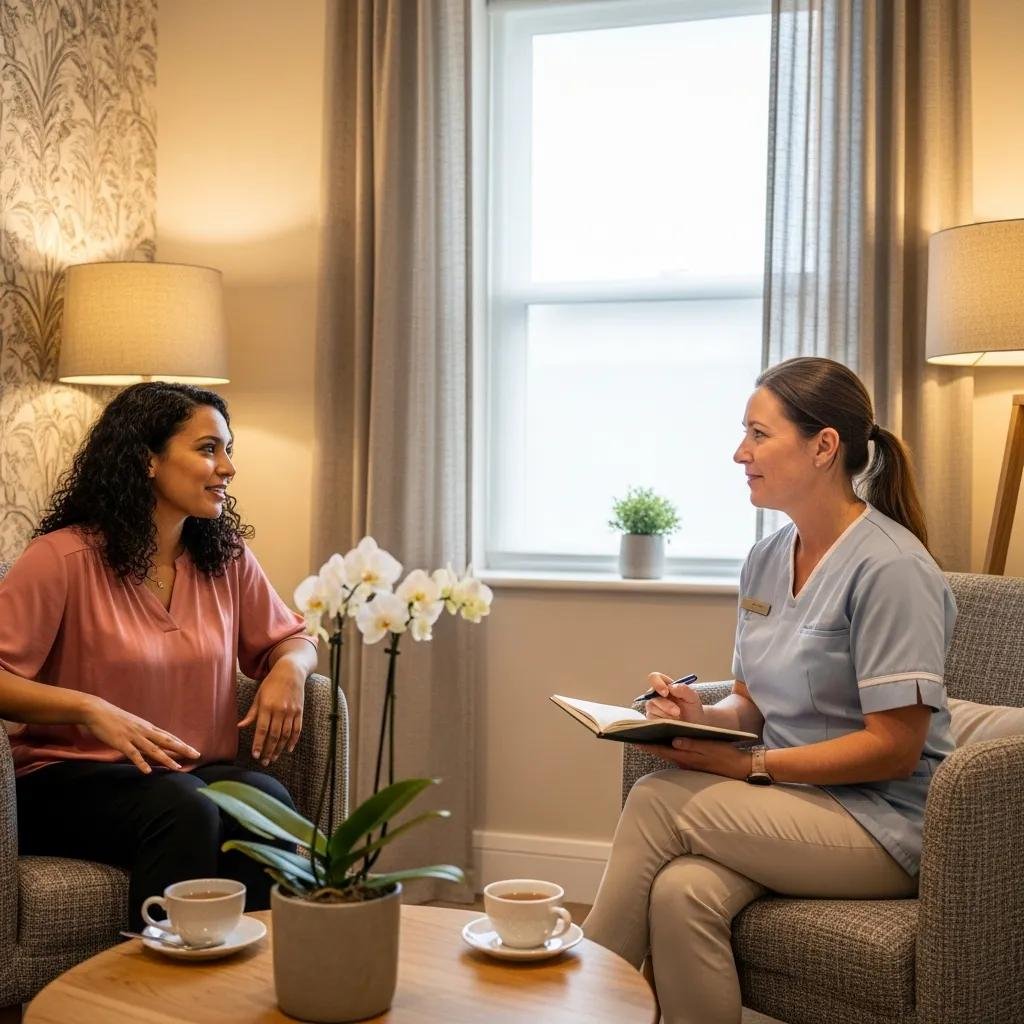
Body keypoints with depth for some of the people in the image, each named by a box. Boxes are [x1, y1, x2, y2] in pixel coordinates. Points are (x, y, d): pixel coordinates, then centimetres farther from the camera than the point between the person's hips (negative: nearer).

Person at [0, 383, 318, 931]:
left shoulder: (227, 559, 9)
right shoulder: (63, 557, -8)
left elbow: (293, 638, 21)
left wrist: (289, 667, -3)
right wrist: (90, 709, -27)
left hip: (195, 773, 4)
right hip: (67, 779, -4)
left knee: (268, 799, -29)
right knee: (182, 809, -35)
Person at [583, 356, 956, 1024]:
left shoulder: (891, 568, -15)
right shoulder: (766, 560, 9)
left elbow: (895, 749, -17)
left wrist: (748, 765, -20)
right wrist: (702, 716, -8)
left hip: (885, 825, -6)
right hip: (790, 809, 6)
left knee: (658, 801, -22)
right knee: (683, 891, -27)